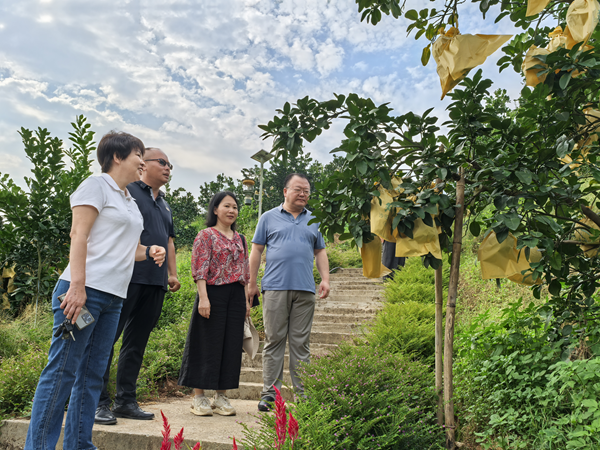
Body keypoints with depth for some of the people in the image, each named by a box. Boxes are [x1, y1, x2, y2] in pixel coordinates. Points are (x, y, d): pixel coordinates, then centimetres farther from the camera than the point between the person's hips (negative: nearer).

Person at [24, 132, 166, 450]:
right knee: (62, 370, -5)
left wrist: (149, 252, 6)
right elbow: (78, 235, -12)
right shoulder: (96, 186, -2)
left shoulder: (130, 201, 23)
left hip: (113, 296, 9)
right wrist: (77, 285, -21)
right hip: (84, 289, -9)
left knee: (92, 374, 10)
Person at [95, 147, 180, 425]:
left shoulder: (165, 206, 24)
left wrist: (172, 274, 19)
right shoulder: (127, 190, 0)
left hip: (155, 282, 8)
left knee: (137, 342, 10)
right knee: (107, 337, -3)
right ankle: (98, 402, 4)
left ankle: (125, 401, 17)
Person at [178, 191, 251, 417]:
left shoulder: (239, 239, 15)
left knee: (231, 345, 7)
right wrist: (203, 297, -17)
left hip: (236, 297, 6)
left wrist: (246, 300, 13)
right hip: (213, 294, -6)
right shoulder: (206, 235, -2)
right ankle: (199, 397, 12)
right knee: (208, 345, 0)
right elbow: (199, 270, -9)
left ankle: (221, 397, 19)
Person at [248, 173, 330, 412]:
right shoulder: (269, 218, 8)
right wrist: (252, 283, 2)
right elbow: (256, 250, 7)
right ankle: (269, 392, 10)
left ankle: (301, 393, 13)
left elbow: (320, 252, 18)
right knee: (274, 340, 1)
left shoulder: (314, 221, 16)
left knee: (301, 343, 6)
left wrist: (325, 279, 5)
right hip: (275, 287, -2)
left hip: (305, 289, 2)